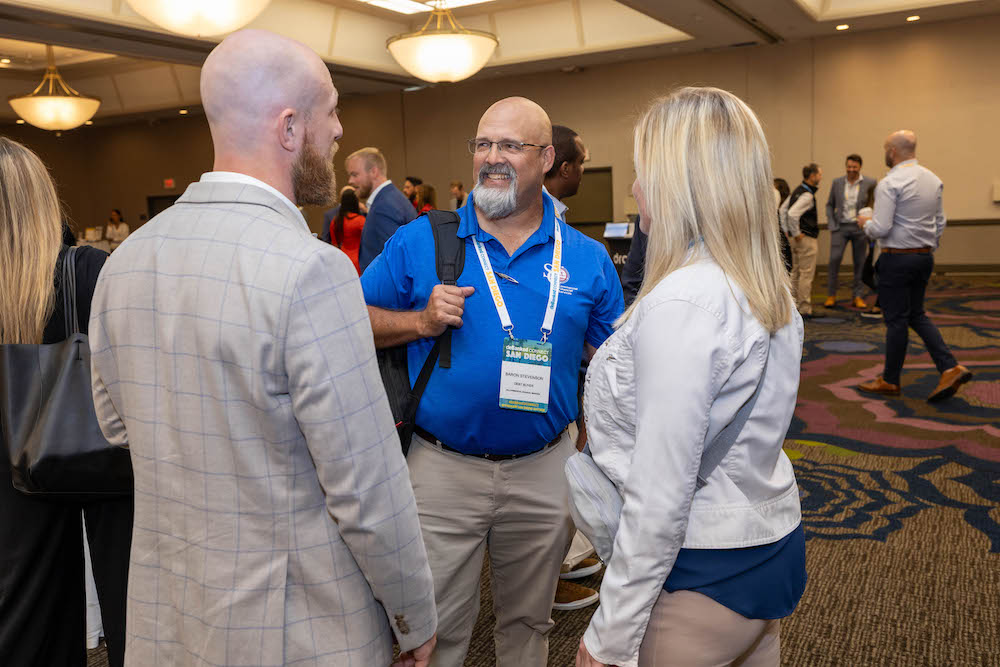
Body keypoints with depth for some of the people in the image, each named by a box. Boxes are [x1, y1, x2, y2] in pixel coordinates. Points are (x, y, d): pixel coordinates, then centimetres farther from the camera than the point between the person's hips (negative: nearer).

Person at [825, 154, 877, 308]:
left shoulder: (869, 183, -2)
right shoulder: (837, 182, 4)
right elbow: (830, 205, 11)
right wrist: (831, 224, 1)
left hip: (860, 228, -1)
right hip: (840, 227, 1)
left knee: (860, 263, 5)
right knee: (834, 259, -11)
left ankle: (858, 297, 13)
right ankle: (831, 295, 0)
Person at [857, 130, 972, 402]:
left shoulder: (890, 183, -16)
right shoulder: (933, 180, 9)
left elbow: (881, 228, -20)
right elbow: (940, 223, 13)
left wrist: (866, 225, 0)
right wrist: (929, 251, 21)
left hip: (896, 259, -7)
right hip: (924, 257, 7)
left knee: (896, 320, 1)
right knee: (917, 315, 17)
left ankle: (889, 381, 13)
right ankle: (950, 368, 4)